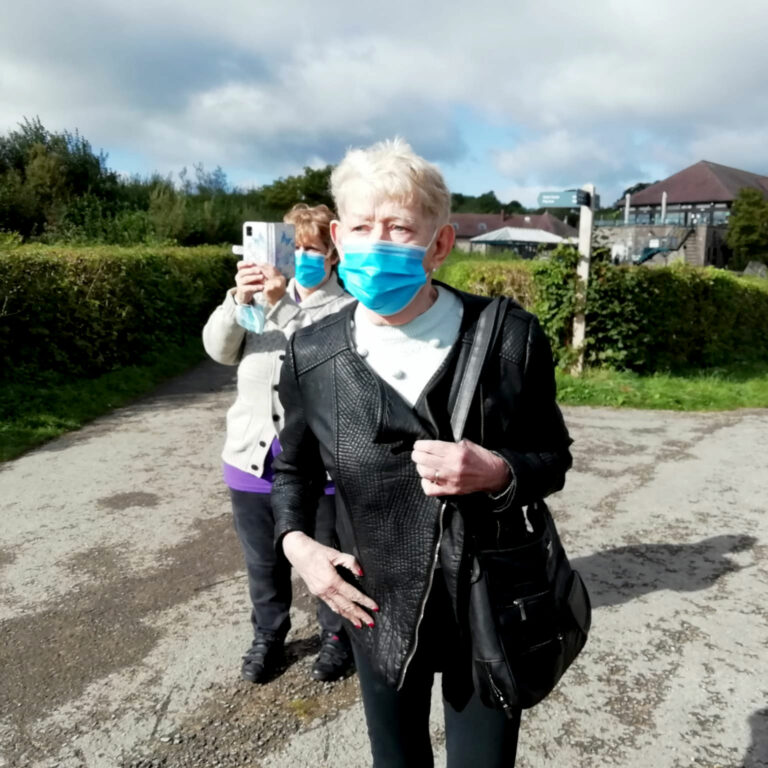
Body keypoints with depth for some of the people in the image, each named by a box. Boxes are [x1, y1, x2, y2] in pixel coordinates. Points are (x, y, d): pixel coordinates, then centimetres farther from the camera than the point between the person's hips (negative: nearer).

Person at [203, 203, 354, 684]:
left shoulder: (348, 306, -6)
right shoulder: (262, 297, 8)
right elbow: (219, 349, -3)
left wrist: (281, 305, -33)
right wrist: (238, 300, -20)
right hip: (255, 458, 4)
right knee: (265, 562, 20)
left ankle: (337, 636, 39)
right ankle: (268, 636, 43)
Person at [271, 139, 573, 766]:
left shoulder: (511, 339, -16)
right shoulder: (310, 356, -11)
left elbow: (553, 459, -3)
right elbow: (296, 466, 7)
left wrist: (497, 473, -24)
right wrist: (295, 540, -10)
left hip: (490, 617, -1)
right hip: (378, 614, 2)